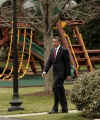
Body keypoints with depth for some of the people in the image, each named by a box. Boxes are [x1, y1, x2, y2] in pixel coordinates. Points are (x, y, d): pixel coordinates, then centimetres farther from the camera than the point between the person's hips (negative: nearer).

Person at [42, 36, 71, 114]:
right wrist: (45, 71, -4)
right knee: (60, 90, 9)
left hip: (62, 72, -8)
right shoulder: (52, 50, 13)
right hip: (55, 73, 8)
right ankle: (64, 108, 15)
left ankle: (55, 108, -10)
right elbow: (49, 62, 9)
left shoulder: (64, 50, -9)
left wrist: (68, 75, -10)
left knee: (55, 87, -17)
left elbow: (68, 63, -8)